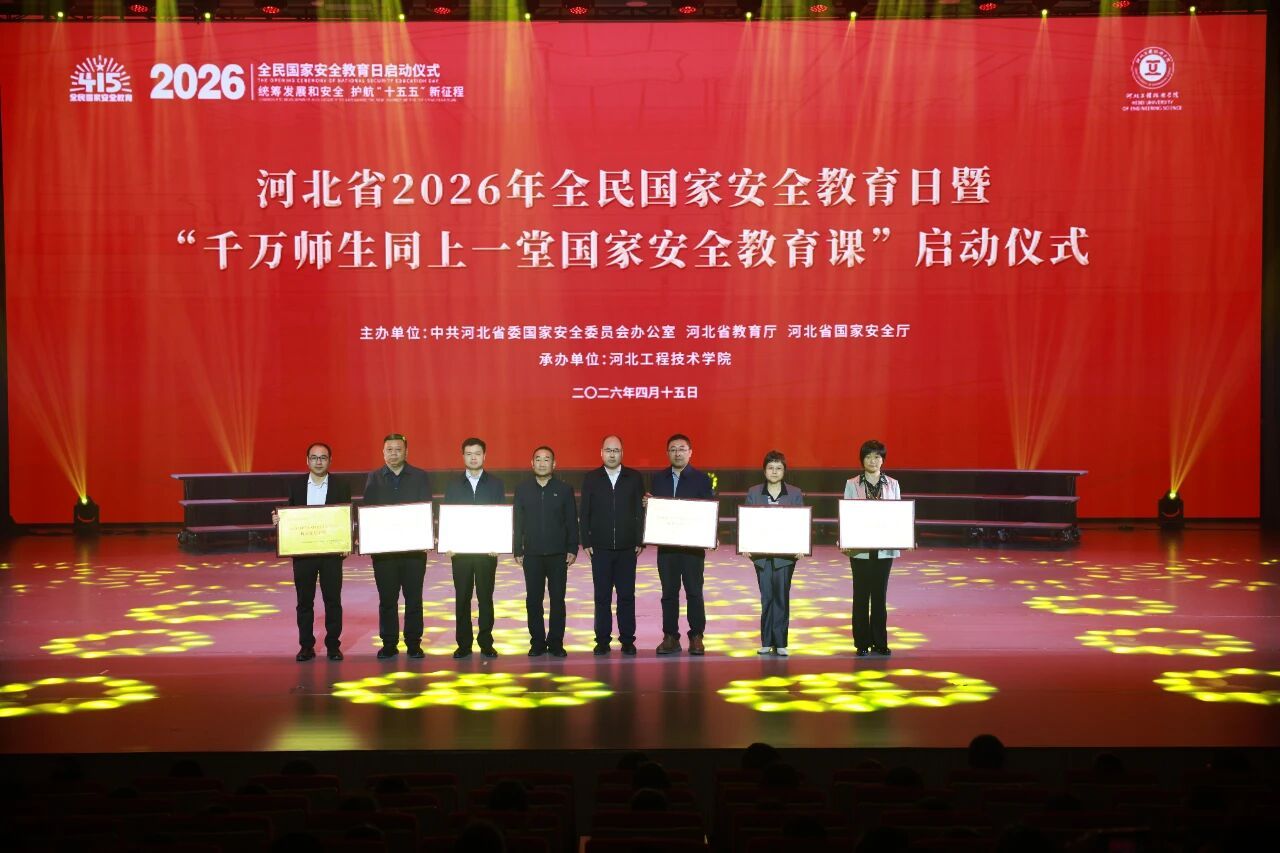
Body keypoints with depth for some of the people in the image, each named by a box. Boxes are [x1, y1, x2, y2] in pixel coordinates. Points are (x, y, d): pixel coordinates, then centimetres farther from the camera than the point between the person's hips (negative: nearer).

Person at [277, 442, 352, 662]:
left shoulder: (341, 487, 2)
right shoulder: (295, 484, 6)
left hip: (332, 551, -1)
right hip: (302, 551, 1)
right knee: (304, 601, 6)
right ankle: (306, 646, 13)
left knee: (333, 600, 3)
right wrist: (278, 519, -14)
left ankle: (333, 646, 11)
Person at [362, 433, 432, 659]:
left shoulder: (421, 477, 5)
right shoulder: (373, 479, 8)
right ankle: (389, 644, 11)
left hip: (414, 547, -1)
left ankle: (414, 643, 11)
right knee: (387, 599, 4)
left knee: (414, 598, 3)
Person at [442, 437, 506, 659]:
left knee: (485, 597, 1)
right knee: (462, 598, 2)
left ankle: (486, 643, 8)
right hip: (460, 550, 1)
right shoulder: (453, 485, 8)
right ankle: (463, 644, 8)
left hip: (487, 550, -1)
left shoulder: (496, 484, 6)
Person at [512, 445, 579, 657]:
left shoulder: (565, 489, 3)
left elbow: (572, 521, 3)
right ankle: (537, 642, 11)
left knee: (557, 599, 2)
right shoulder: (522, 489, 6)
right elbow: (518, 522, 6)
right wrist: (518, 550, 1)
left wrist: (573, 549, -3)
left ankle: (556, 643, 9)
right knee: (533, 600, 3)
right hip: (532, 554, 1)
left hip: (558, 554, -1)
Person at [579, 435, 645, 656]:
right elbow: (584, 513, 5)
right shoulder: (591, 479, 5)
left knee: (627, 595, 3)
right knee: (602, 596, 3)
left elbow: (641, 511, 3)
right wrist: (586, 542, -2)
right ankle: (602, 640, 9)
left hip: (627, 547, 0)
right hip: (600, 548, 0)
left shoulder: (634, 478, 4)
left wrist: (640, 542, -3)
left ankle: (627, 640, 9)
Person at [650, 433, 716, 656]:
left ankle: (696, 637, 5)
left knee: (694, 592, -1)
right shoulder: (658, 479, 11)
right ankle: (670, 637, 9)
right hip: (666, 545, 3)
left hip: (693, 545, -2)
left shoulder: (702, 479, 3)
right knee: (669, 592, 5)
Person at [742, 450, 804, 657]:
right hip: (761, 553, 1)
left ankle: (780, 643, 3)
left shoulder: (795, 494, 5)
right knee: (766, 598, 4)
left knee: (781, 597, -2)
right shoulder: (753, 493, 6)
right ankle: (767, 642, 10)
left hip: (785, 554, -1)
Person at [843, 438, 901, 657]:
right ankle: (862, 643, 9)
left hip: (884, 548, 1)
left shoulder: (892, 484, 7)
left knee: (880, 595, 5)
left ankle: (880, 642, 12)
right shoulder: (852, 484, 3)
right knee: (861, 595, 3)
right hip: (859, 548, -1)